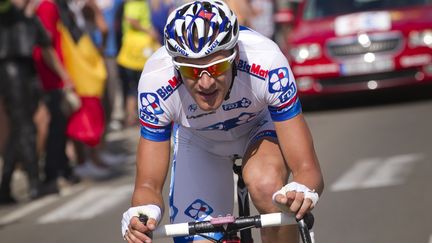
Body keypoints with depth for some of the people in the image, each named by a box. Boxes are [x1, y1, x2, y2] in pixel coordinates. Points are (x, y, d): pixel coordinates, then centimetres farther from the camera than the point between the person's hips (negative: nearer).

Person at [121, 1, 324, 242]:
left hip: (261, 125, -2)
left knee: (267, 186, -34)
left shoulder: (266, 63, -39)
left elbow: (307, 169, -36)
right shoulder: (156, 80, -36)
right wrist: (142, 213, -52)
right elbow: (149, 184, -28)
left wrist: (302, 193, -60)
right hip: (198, 140, 2)